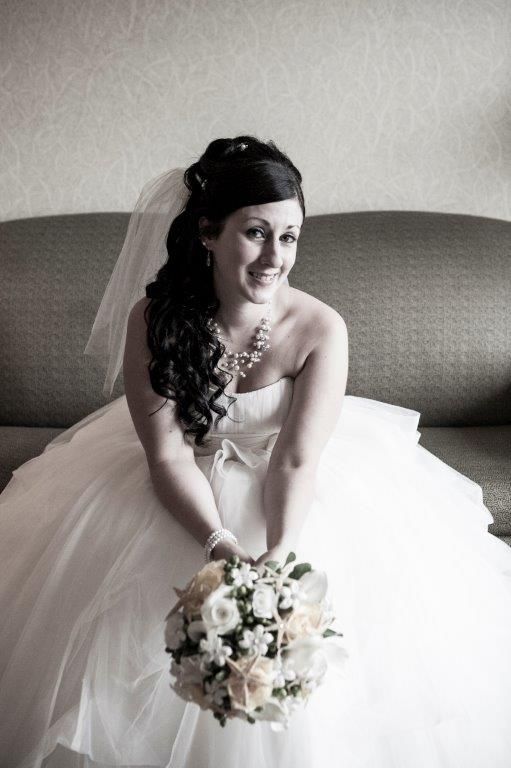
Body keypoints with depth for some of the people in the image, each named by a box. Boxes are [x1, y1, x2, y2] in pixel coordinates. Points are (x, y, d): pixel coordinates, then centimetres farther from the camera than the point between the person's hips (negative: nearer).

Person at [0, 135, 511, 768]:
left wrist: (279, 553, -39)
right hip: (184, 490, 0)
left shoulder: (321, 328, -22)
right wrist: (223, 546, -35)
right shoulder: (152, 319, -20)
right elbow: (167, 454, -20)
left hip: (293, 489, 0)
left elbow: (298, 459, -22)